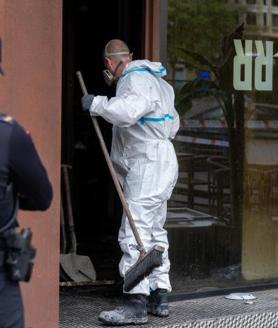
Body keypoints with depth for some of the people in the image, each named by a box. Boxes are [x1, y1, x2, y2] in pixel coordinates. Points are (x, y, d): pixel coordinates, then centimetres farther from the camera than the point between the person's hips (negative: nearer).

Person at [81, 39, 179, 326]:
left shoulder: (137, 79, -13)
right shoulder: (155, 81, 20)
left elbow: (126, 110, -34)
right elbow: (173, 125, 27)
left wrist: (96, 103, -22)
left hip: (148, 166, -11)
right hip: (159, 163, 11)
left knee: (135, 233, -15)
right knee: (154, 231, 15)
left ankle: (136, 303, -18)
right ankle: (159, 298, 21)